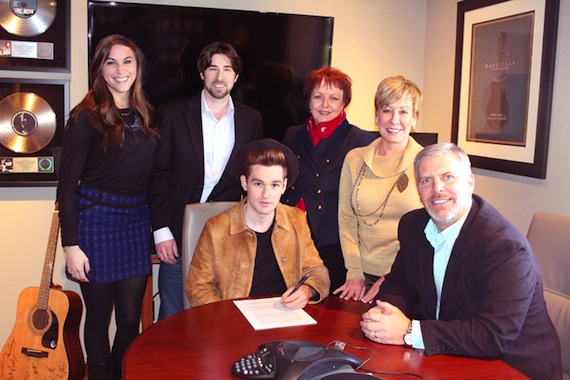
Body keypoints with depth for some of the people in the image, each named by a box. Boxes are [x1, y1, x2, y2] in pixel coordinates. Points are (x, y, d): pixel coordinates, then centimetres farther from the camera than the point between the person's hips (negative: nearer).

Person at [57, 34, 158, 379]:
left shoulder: (145, 115, 10)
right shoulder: (87, 117, -6)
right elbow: (67, 184, -8)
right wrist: (71, 245, -12)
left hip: (136, 221, 4)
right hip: (96, 220, -4)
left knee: (131, 318, 7)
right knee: (99, 316, 8)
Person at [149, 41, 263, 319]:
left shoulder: (251, 119, 7)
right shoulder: (172, 114, 0)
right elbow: (158, 175, -1)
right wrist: (161, 230, -7)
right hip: (179, 234, -1)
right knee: (173, 317, 7)